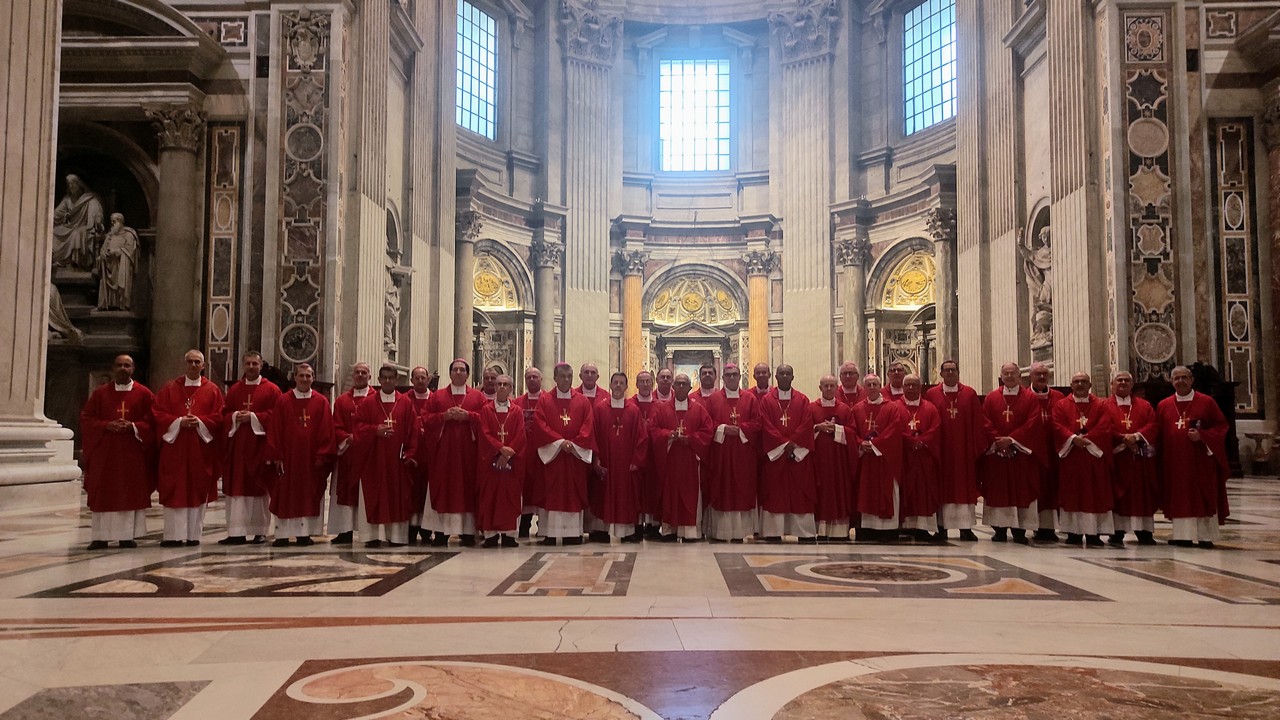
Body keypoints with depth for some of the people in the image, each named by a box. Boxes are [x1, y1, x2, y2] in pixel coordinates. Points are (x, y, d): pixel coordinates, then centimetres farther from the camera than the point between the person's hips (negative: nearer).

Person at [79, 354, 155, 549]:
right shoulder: (100, 393, 8)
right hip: (104, 451, 1)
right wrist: (106, 425, -12)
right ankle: (100, 537, 5)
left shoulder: (144, 394, 3)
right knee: (103, 494, 0)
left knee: (131, 494, 1)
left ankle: (128, 536, 6)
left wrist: (132, 426, -15)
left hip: (133, 452, -1)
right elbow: (86, 418, 5)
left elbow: (152, 421, 1)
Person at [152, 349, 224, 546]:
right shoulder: (169, 388, 9)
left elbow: (218, 416, 1)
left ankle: (194, 534, 10)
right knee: (174, 491, -2)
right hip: (174, 446, 0)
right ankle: (174, 535, 2)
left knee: (198, 491, 2)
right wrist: (179, 422, -13)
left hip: (201, 448, 0)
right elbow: (158, 413, 1)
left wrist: (200, 421, -15)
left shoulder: (212, 390, 7)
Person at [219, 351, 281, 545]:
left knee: (260, 488, 1)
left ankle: (260, 531, 8)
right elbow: (224, 414, 11)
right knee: (237, 488, 1)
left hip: (260, 444, -3)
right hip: (237, 444, 3)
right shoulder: (234, 390, 13)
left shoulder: (271, 390, 2)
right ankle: (237, 532, 3)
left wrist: (253, 417, -14)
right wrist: (235, 416, -10)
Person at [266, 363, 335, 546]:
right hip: (287, 457, 0)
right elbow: (274, 430, 0)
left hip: (311, 458, 0)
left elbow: (326, 431, 0)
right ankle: (282, 534, 9)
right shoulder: (283, 401, 1)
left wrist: (322, 456, -6)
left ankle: (304, 534, 12)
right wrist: (276, 456, -6)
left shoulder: (321, 402, 2)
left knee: (309, 496, 4)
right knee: (285, 496, 3)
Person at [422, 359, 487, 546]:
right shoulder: (437, 396, 11)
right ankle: (441, 532, 2)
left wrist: (467, 415, -14)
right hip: (443, 450, 1)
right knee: (443, 489, -1)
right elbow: (426, 419, 4)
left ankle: (467, 531, 4)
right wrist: (444, 416, -12)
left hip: (468, 450, -1)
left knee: (467, 489, 0)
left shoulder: (478, 396, 9)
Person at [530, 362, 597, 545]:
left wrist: (574, 444, -11)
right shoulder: (544, 400, 5)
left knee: (574, 493, 1)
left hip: (576, 456, 1)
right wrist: (559, 441, -14)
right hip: (551, 454, -1)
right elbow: (540, 426, -5)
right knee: (550, 494, -2)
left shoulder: (583, 401, 8)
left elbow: (588, 427, 2)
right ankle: (549, 533, 1)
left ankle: (573, 533, 5)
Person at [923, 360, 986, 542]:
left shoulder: (970, 394, 6)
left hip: (964, 449, 1)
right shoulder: (931, 394, 4)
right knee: (942, 487, 2)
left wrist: (979, 446, -2)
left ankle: (966, 528, 9)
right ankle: (941, 528, 6)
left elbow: (978, 422, 4)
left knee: (965, 486, 4)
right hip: (941, 449, -1)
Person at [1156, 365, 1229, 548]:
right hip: (1174, 461, 2)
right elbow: (1157, 434, 10)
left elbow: (1221, 425, 1)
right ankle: (1183, 536, 6)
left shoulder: (1206, 402, 2)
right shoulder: (1163, 406, 9)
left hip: (1201, 459, -2)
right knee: (1179, 498, 2)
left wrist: (1202, 435, -14)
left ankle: (1206, 537, 10)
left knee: (1204, 497, 2)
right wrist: (1160, 456, -1)